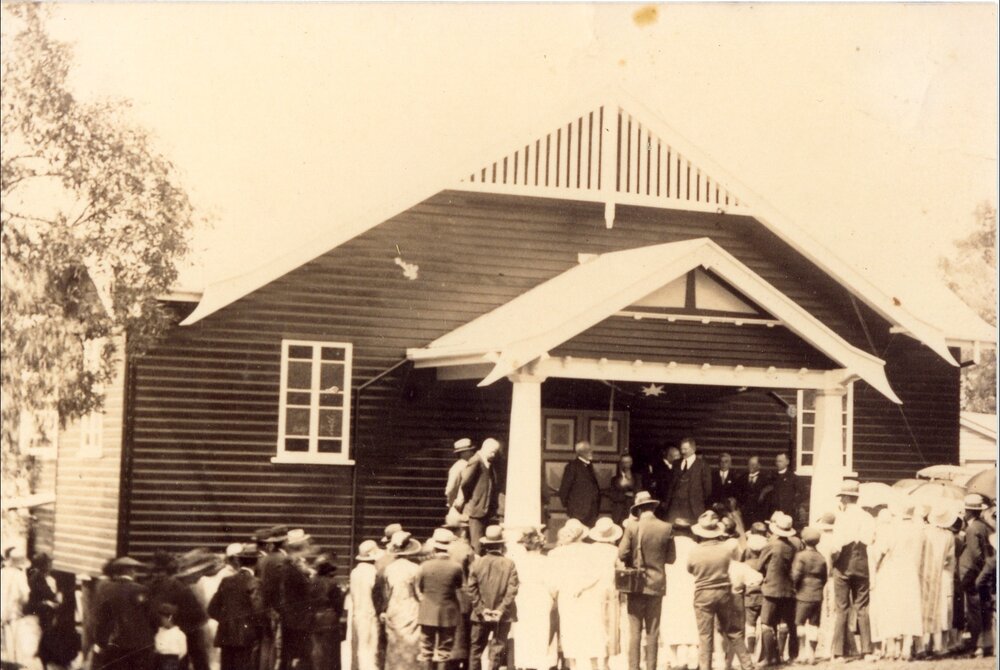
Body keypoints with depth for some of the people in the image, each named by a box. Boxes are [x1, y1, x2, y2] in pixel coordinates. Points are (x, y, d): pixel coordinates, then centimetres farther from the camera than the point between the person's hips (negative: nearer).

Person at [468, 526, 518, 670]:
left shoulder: (477, 564, -6)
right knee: (497, 648, 5)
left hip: (481, 615, 1)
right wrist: (501, 609, -8)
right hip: (502, 615, -1)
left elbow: (472, 590, -6)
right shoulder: (509, 564, -8)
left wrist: (481, 609, -3)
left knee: (476, 648, 13)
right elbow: (512, 590, -11)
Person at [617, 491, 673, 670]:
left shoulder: (632, 528, -9)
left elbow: (622, 554, -10)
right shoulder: (666, 528, -3)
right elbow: (670, 558, 1)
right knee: (653, 631, 8)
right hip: (656, 585, 2)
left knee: (635, 630, 2)